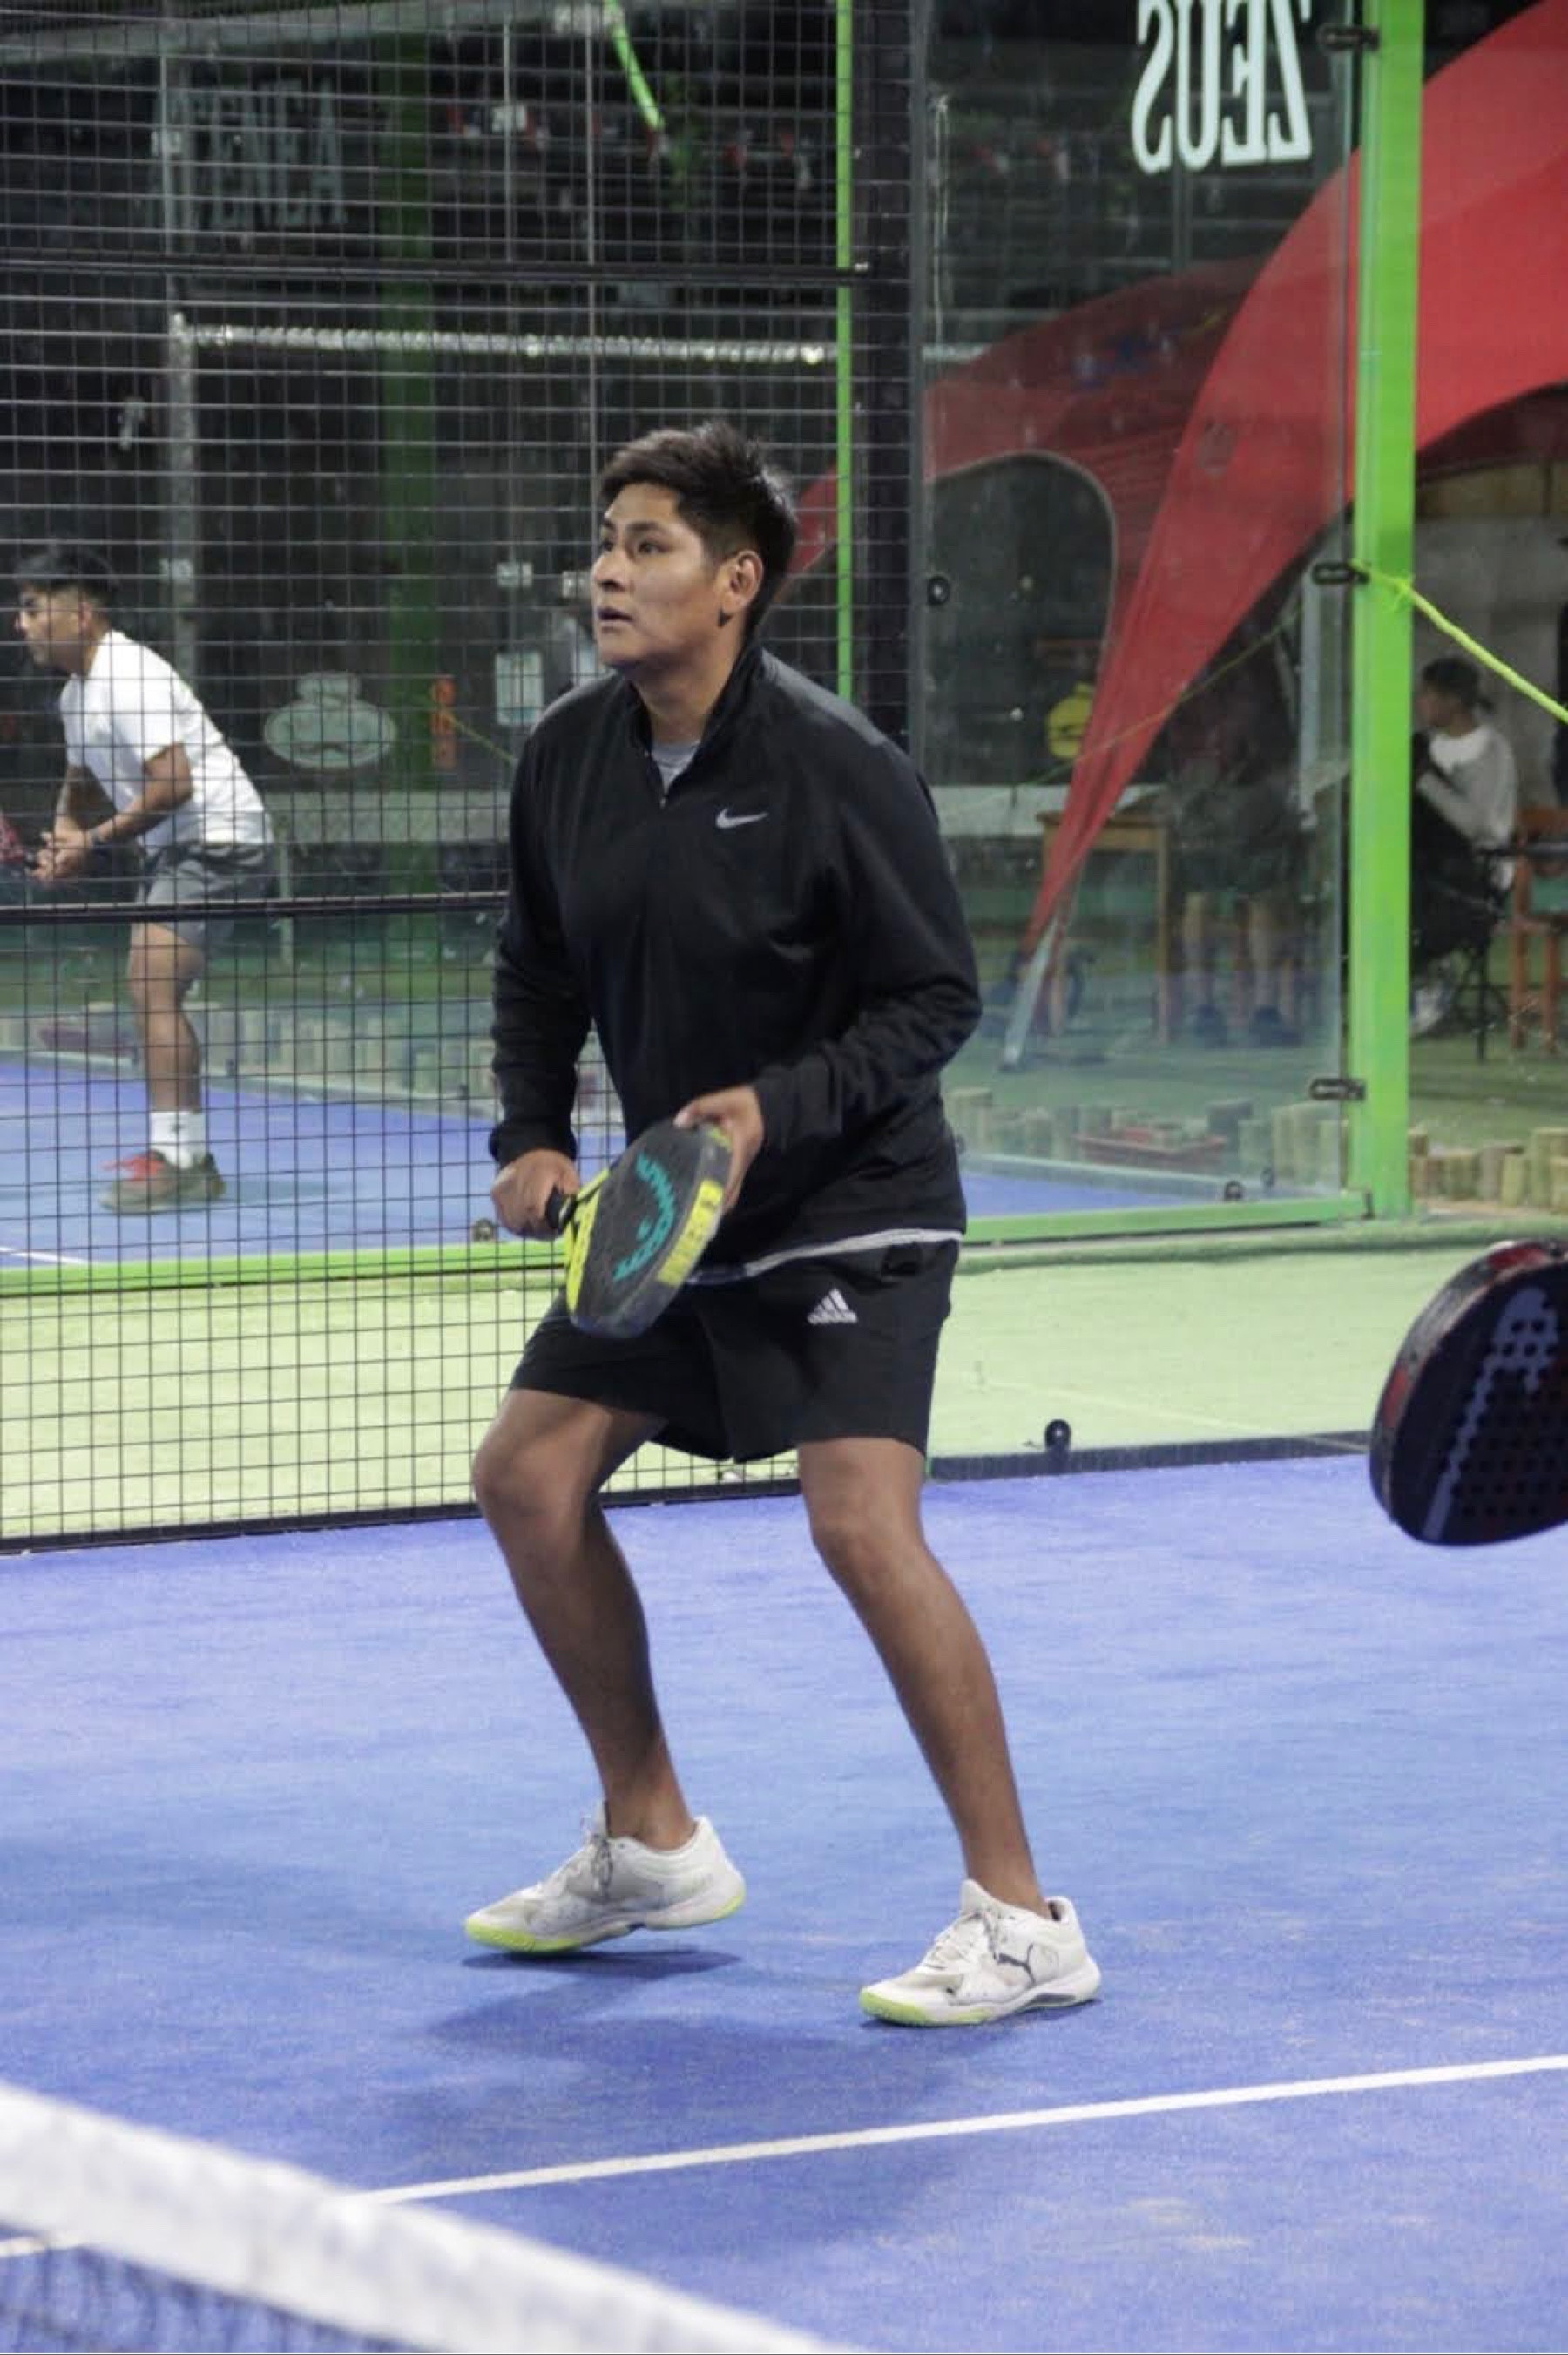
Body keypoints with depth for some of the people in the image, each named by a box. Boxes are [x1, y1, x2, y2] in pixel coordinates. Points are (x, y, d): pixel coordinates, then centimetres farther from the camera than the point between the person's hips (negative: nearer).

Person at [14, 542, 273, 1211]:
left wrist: (96, 842, -17)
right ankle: (186, 1156, 18)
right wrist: (64, 841, 6)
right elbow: (81, 785, 27)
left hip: (218, 838, -10)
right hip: (172, 849, 11)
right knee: (150, 995, 11)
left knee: (153, 985, -17)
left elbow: (173, 783, -26)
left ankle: (174, 1159, -18)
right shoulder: (76, 693, 13)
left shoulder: (129, 676, -19)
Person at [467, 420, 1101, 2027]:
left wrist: (778, 1106, -26)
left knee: (861, 1521, -22)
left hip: (849, 1209, -8)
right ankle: (653, 1846, 24)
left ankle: (1020, 1920, -13)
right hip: (670, 1210, 8)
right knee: (527, 1476, 6)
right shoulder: (567, 756, 0)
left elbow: (933, 1000, -14)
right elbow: (539, 973, 13)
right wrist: (534, 1137, 0)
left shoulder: (835, 768, -19)